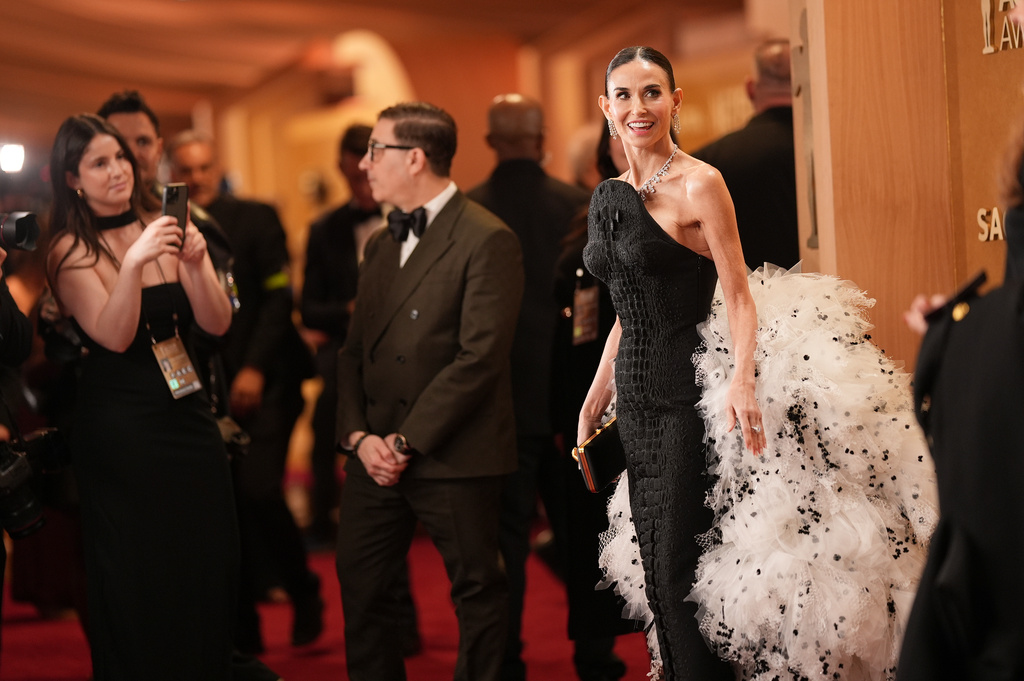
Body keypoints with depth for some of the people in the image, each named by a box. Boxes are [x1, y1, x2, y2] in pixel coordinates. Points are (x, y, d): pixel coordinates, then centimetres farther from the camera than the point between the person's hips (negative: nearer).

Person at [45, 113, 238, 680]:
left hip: (187, 415, 4)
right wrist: (133, 262, -31)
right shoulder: (71, 250, -5)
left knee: (206, 565, 7)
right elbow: (114, 336, -17)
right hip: (120, 432, -4)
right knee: (139, 583, 2)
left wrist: (197, 262, -19)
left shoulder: (163, 227, 4)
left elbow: (217, 323, -2)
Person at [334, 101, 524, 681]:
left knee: (478, 591, 3)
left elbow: (479, 359, -18)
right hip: (378, 455, 8)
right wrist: (359, 435, -2)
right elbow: (355, 349, 15)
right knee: (361, 588, 11)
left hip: (453, 457, -7)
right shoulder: (381, 244, 16)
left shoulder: (487, 240, -11)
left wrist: (407, 442, -17)